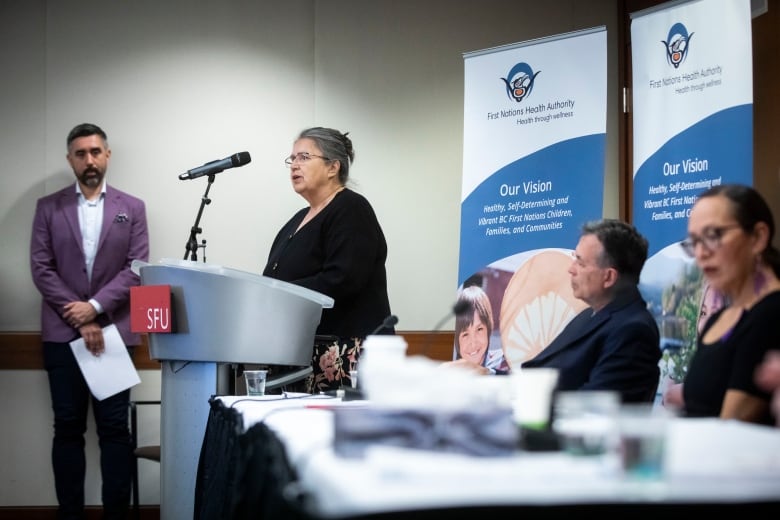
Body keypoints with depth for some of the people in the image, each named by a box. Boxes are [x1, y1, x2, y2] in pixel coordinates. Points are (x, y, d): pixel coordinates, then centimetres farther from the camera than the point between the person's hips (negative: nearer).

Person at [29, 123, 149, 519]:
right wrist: (80, 319, -10)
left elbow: (137, 268, -1)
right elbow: (41, 269, -1)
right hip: (63, 333, 0)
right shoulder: (48, 207, 7)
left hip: (114, 331, 0)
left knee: (114, 428, 0)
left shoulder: (132, 208, 7)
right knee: (68, 428, 3)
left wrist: (95, 307, -13)